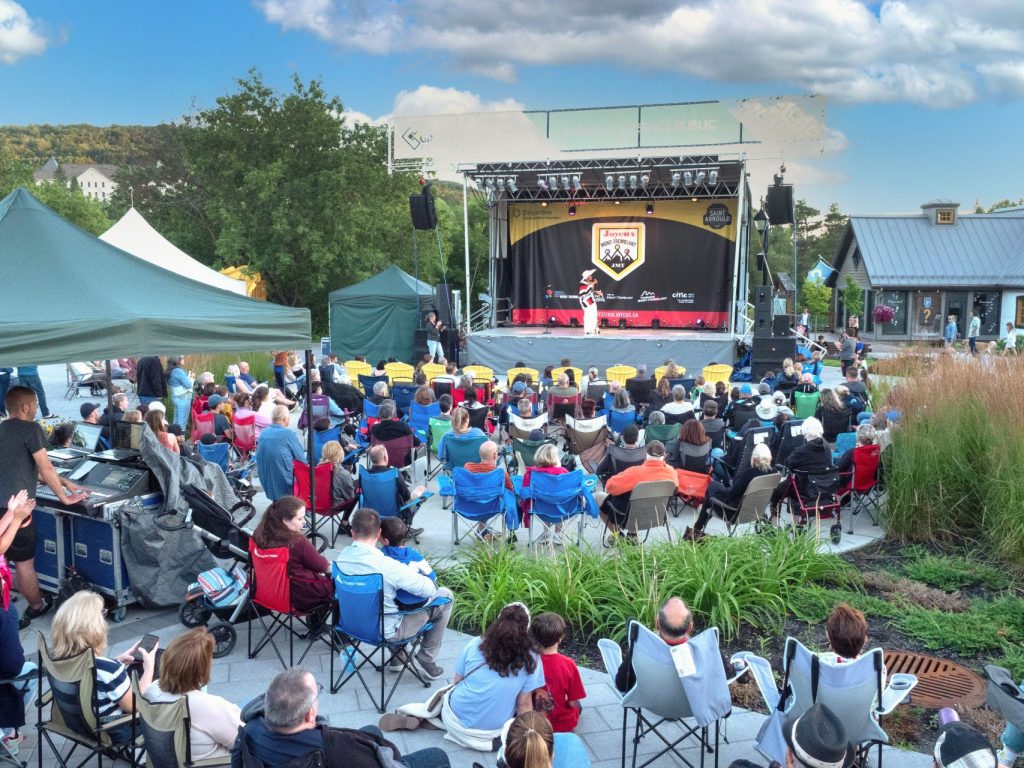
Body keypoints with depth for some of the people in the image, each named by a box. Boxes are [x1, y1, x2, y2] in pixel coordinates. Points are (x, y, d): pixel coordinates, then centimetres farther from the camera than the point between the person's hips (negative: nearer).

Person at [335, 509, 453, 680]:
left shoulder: (341, 557, -12)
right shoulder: (386, 565, -32)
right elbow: (428, 589, -23)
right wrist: (412, 571, -2)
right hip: (386, 631, -6)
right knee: (446, 595, 6)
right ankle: (426, 659, 19)